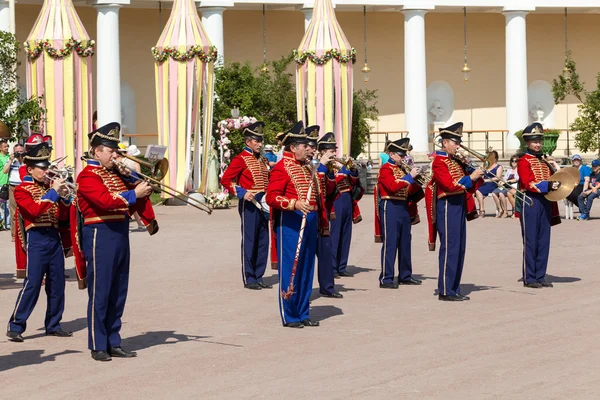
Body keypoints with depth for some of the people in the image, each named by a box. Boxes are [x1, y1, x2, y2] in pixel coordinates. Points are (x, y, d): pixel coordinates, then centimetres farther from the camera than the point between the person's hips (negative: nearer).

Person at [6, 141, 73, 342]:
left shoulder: (49, 187, 16)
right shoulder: (22, 190, -2)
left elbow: (63, 216, 14)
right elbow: (34, 210, -20)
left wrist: (64, 197, -2)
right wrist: (53, 192, -20)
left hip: (54, 238, 6)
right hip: (36, 239, -6)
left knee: (57, 284, 7)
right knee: (32, 284, -10)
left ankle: (53, 325, 16)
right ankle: (16, 326, -4)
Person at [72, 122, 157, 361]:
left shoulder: (117, 173, 16)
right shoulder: (88, 176, -9)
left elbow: (131, 205, 17)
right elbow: (105, 200, -24)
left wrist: (143, 187, 1)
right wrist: (134, 194, -22)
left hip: (120, 236, 8)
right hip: (100, 236, -8)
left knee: (118, 294, 10)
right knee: (99, 294, -3)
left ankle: (113, 343, 17)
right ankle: (97, 346, 2)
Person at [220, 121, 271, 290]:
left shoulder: (262, 159, 14)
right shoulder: (241, 159, -8)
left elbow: (268, 179, 27)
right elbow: (225, 179, -14)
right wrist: (242, 193, -22)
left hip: (262, 204, 8)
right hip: (249, 204, -8)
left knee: (262, 241, 9)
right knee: (249, 241, -2)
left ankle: (258, 277, 17)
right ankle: (248, 279, 4)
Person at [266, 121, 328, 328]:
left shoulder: (306, 168, 18)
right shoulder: (281, 168, -9)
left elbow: (317, 196, 23)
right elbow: (272, 197, -17)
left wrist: (322, 220, 19)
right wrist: (294, 204, -29)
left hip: (308, 223, 9)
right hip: (290, 223, -9)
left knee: (307, 268, 11)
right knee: (290, 269, -3)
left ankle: (303, 313, 18)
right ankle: (289, 316, 3)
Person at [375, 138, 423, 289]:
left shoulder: (402, 169, 18)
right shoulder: (386, 169, -7)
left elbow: (408, 190, 18)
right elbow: (392, 186, -23)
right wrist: (410, 177, -20)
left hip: (403, 207, 9)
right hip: (390, 207, -9)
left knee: (405, 243, 12)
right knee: (390, 243, -8)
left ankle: (405, 276, 20)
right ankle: (386, 279, -7)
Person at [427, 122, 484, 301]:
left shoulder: (456, 161, 17)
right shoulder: (439, 162, -10)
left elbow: (466, 185, 19)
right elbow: (450, 185, -21)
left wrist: (476, 174, 1)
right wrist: (470, 178, -18)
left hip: (459, 205, 9)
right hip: (447, 207, -9)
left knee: (460, 248, 10)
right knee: (450, 248, -9)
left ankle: (454, 288, 15)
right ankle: (445, 291, -6)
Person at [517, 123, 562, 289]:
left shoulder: (545, 161, 18)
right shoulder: (524, 161, -5)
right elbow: (528, 183, -17)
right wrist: (548, 185, -26)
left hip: (545, 203, 7)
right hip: (531, 203, -7)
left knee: (544, 241, 7)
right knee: (530, 241, -3)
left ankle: (540, 276, 12)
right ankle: (529, 278, 2)